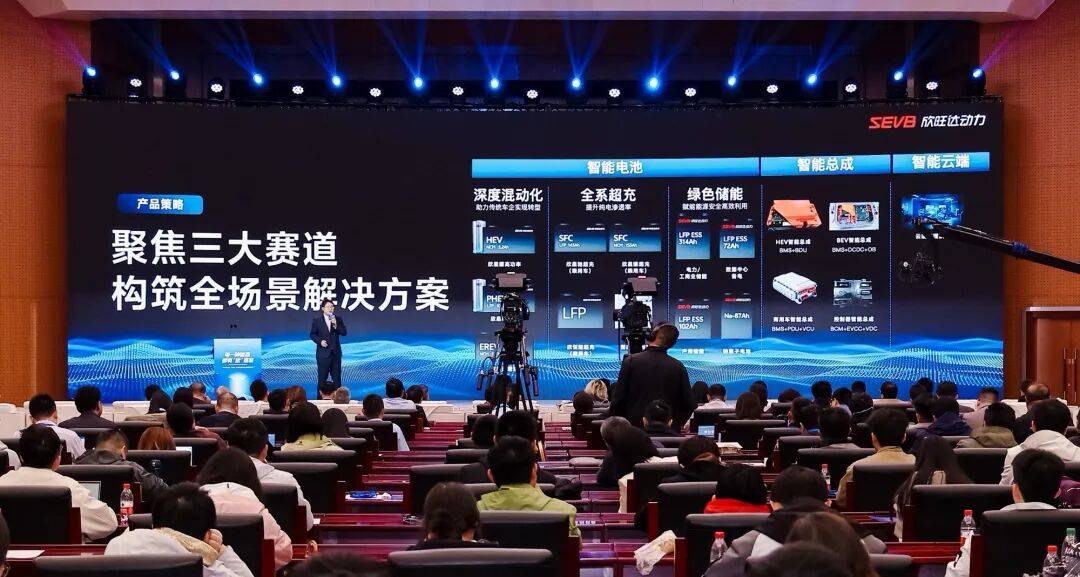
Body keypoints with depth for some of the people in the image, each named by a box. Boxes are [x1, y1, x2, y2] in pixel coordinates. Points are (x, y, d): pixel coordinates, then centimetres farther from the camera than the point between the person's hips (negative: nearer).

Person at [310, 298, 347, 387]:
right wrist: (320, 341, -13)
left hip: (335, 352, 2)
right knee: (322, 378, 2)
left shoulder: (338, 319, 6)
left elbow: (344, 332, -1)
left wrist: (336, 325, -16)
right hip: (323, 353, -2)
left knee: (337, 377, 5)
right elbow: (312, 334, 3)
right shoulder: (316, 320, 0)